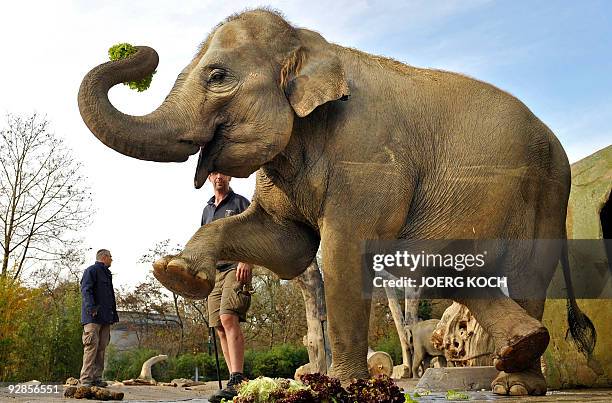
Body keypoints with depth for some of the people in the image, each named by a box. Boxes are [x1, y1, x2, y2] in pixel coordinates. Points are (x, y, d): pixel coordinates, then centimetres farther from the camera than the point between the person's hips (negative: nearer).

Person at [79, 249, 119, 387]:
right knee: (92, 345, -13)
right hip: (93, 317, -9)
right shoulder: (91, 271, -1)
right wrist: (91, 307, -25)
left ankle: (97, 378, 8)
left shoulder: (107, 274, 26)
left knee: (101, 347, 6)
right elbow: (85, 290, -13)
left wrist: (114, 314, 21)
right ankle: (86, 379, -13)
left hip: (105, 318, 9)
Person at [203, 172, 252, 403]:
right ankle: (235, 382, 3)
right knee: (220, 328, 1)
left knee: (228, 319, -23)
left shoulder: (240, 203, 7)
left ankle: (237, 381, -29)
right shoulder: (207, 210, 25)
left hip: (235, 267, -7)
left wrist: (246, 260, -18)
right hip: (214, 271, 7)